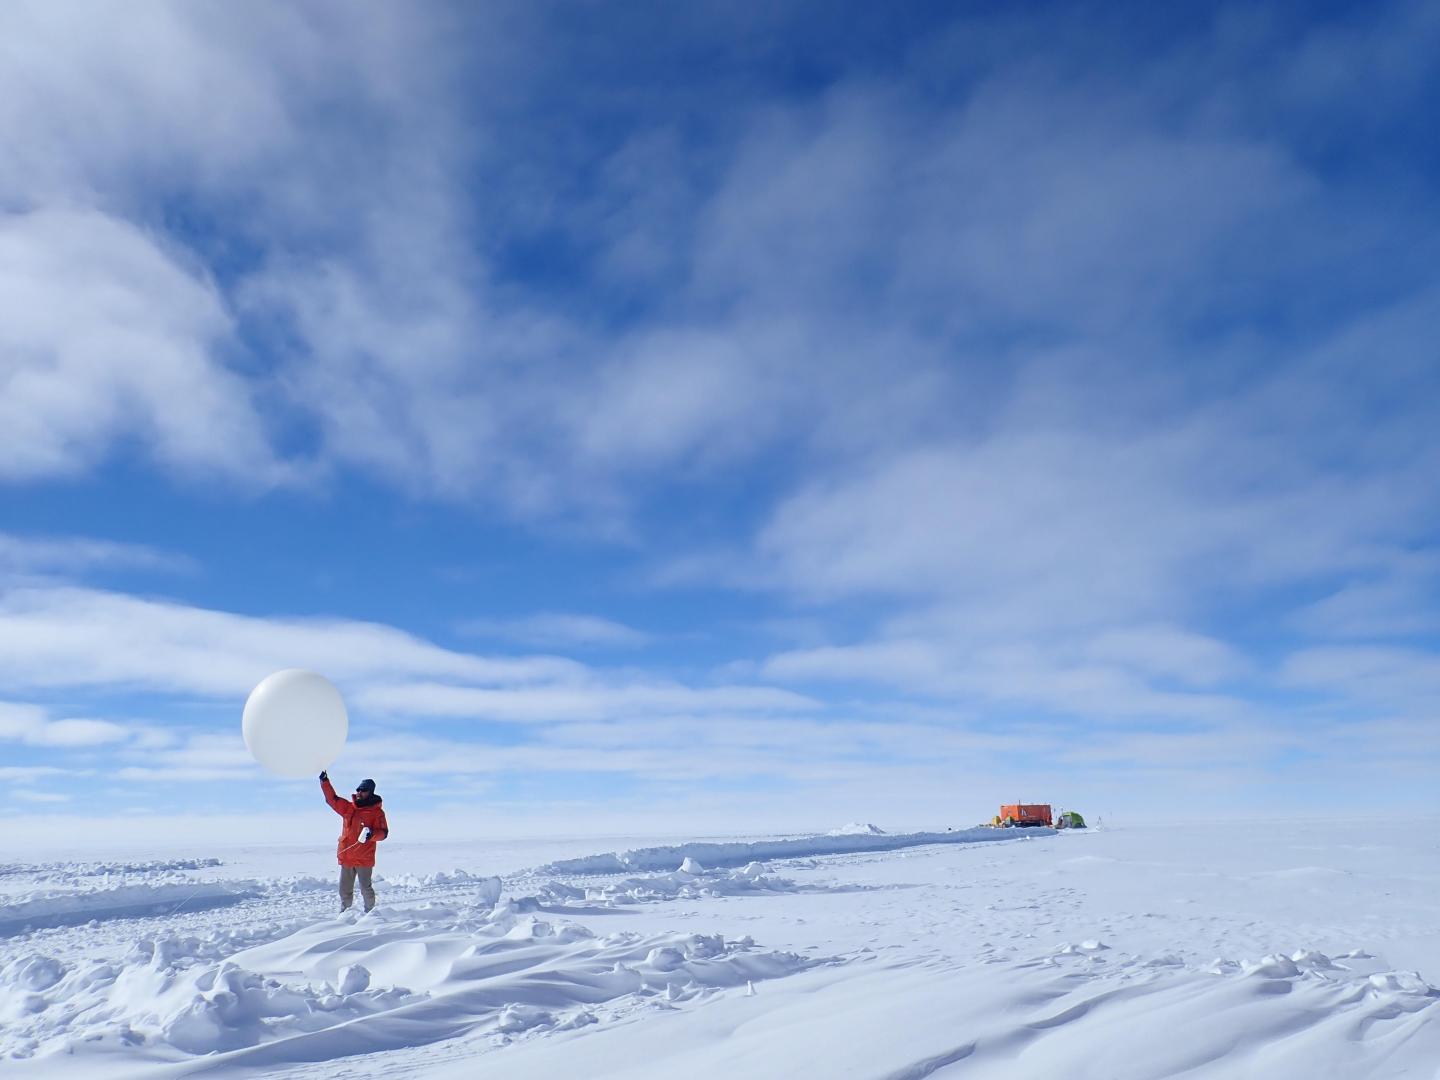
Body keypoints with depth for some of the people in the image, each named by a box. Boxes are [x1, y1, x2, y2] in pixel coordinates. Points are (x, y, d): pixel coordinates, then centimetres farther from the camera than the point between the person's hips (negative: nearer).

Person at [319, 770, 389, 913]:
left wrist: (371, 834, -28)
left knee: (366, 888, -1)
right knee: (345, 890, 12)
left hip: (364, 859, -5)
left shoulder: (377, 812, -4)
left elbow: (383, 832, -8)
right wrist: (325, 782, 2)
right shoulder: (348, 808, 11)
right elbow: (332, 799, 11)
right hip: (346, 857, 5)